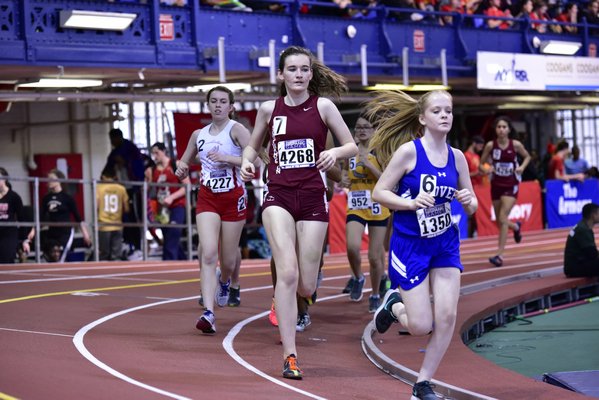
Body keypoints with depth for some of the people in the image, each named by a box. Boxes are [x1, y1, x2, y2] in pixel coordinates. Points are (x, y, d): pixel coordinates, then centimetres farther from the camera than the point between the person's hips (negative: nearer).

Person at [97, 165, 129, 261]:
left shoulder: (99, 188, -2)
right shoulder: (121, 189, 2)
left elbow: (96, 206, -9)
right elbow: (126, 209, 2)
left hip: (103, 226, -1)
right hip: (117, 226, 1)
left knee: (103, 256, 4)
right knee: (116, 256, 2)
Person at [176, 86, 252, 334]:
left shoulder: (236, 130, -6)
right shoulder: (199, 135, 9)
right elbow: (184, 163, 21)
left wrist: (227, 158, -27)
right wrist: (181, 168, -2)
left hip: (233, 198, -2)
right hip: (207, 198, 2)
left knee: (228, 258, 8)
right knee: (208, 254, -16)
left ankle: (224, 281, 47)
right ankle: (208, 313, -21)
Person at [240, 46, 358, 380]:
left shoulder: (323, 106, 1)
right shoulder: (269, 109, 6)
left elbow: (353, 146, 5)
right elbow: (254, 145, 19)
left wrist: (335, 152, -17)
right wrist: (248, 161, -3)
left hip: (313, 199, 0)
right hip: (278, 197, 0)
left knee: (305, 287, 1)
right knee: (287, 273, -18)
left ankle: (285, 302, 41)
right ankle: (290, 356, -15)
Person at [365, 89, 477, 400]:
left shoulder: (456, 156, 1)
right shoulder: (408, 151, -12)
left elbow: (472, 207, 9)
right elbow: (379, 192, -10)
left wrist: (468, 202, -14)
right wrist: (413, 203, -24)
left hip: (445, 243, 4)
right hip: (410, 245, -4)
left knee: (447, 315, -7)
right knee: (421, 326, -6)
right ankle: (394, 304, 30)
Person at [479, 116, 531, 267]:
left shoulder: (516, 145, -10)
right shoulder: (490, 145, -8)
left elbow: (527, 156, 8)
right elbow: (481, 163, 1)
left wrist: (522, 167, -10)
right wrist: (484, 169, -21)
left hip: (511, 185, -3)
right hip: (496, 185, 3)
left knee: (503, 219, -15)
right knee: (499, 221, 13)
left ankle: (500, 254, -13)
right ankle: (516, 227, 49)